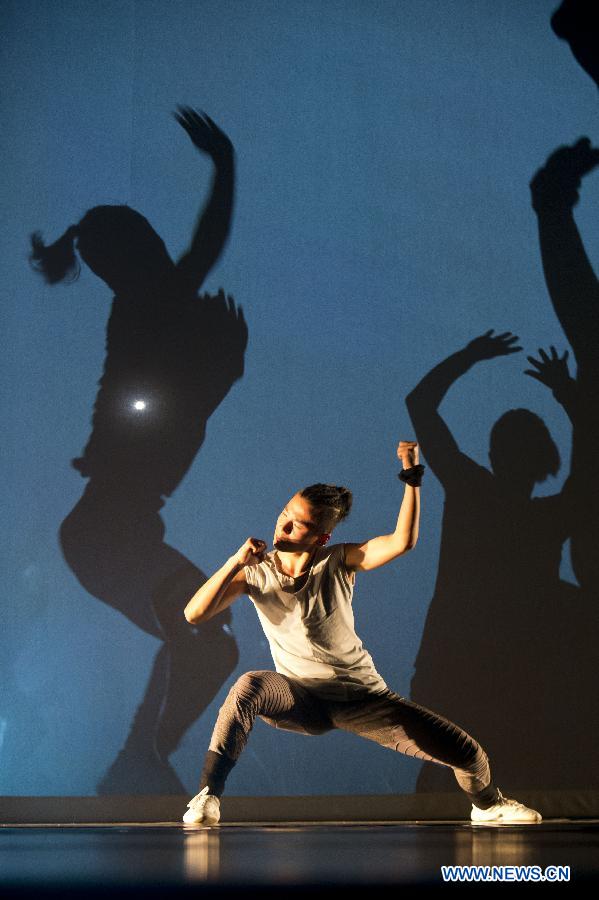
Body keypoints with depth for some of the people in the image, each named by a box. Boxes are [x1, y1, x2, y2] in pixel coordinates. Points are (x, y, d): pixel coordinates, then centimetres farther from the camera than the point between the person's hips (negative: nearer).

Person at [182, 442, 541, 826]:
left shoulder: (337, 562, -8)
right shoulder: (255, 572, -7)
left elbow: (403, 541, -23)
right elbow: (194, 613, -17)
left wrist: (413, 476, -28)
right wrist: (235, 562, -26)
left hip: (363, 697, 1)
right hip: (301, 700, -1)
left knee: (467, 752, -6)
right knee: (249, 687, -38)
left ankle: (487, 805, 32)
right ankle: (208, 796, -30)